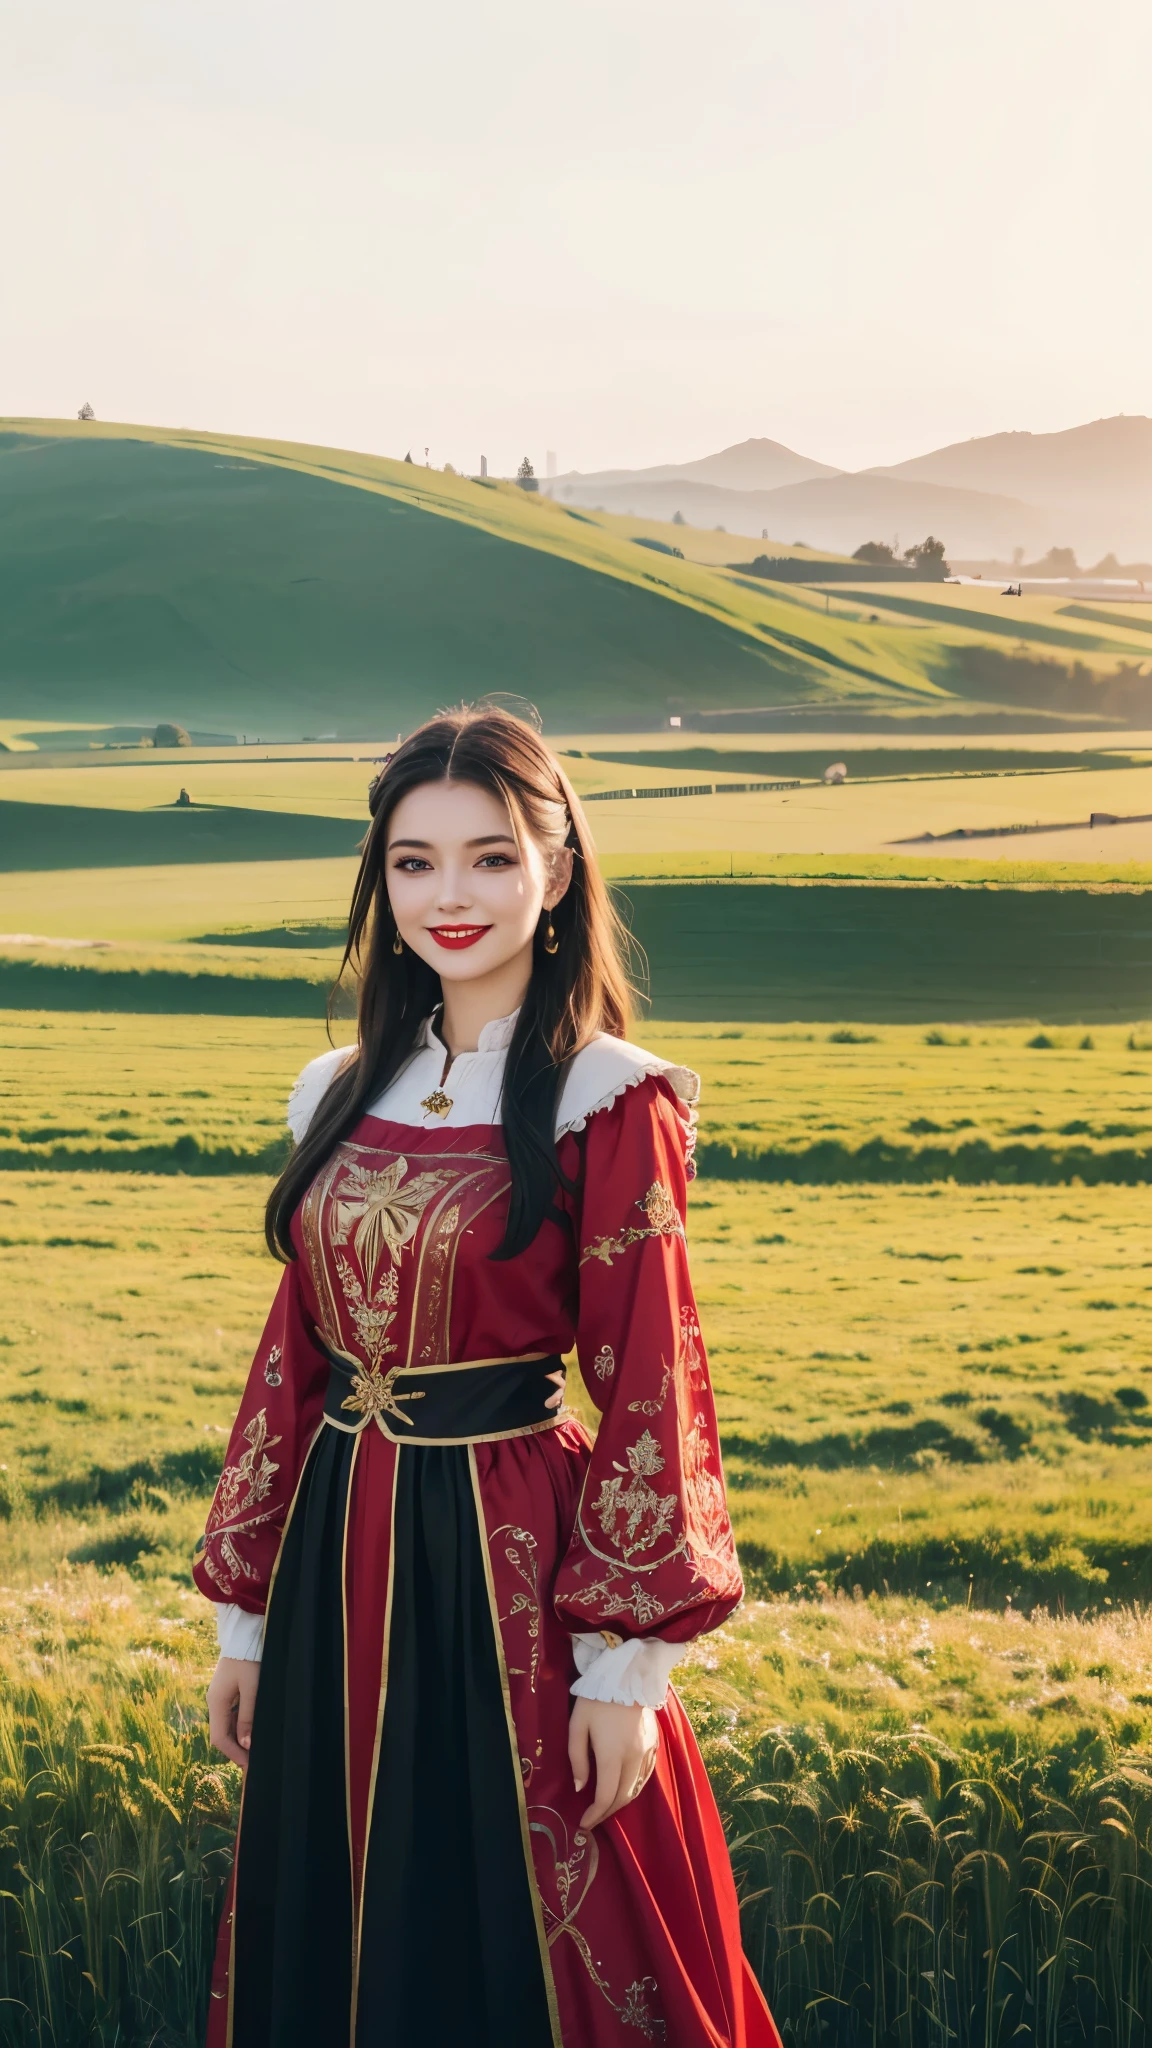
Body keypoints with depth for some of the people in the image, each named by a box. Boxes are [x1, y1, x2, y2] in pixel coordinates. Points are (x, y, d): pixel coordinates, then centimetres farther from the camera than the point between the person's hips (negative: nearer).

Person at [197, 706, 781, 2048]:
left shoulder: (608, 1103, -8)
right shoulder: (342, 1096, 8)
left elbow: (648, 1392, -10)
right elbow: (292, 1360, 11)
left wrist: (627, 1662, -12)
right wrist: (244, 1615, 11)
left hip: (514, 1552, -5)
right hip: (341, 1552, 6)